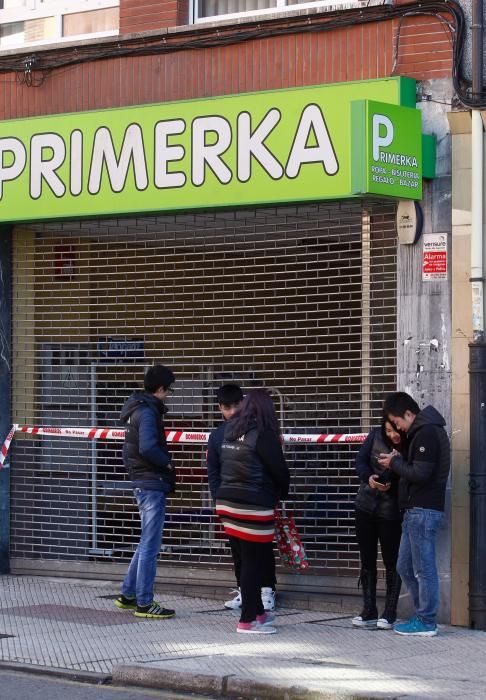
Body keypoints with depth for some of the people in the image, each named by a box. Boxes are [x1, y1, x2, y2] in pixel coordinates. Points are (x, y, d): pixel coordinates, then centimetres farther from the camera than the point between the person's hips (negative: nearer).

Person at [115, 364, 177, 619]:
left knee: (147, 543, 18)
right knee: (150, 546, -4)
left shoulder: (136, 410, 15)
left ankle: (128, 595, 23)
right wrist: (168, 464, -12)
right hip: (152, 484, -10)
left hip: (142, 482, 10)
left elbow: (130, 450, 19)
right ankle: (144, 603, 0)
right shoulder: (148, 412, -16)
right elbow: (148, 447, -27)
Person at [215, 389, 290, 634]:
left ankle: (257, 611, 26)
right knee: (254, 563, 0)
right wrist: (281, 493, 11)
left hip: (227, 502, 7)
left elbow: (224, 465, 11)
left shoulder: (230, 431, 10)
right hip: (253, 507, -7)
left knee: (246, 561, 16)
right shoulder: (263, 434, -10)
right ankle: (247, 620, 2)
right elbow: (279, 470, -7)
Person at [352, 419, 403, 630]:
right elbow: (360, 461, 2)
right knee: (367, 560, 9)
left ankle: (389, 614, 11)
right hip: (366, 507, 4)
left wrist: (392, 484, -27)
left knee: (391, 562, 2)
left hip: (391, 512, -4)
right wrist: (369, 477, -15)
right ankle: (369, 611, 18)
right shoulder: (376, 436, -2)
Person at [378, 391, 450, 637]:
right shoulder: (422, 432, 18)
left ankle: (426, 622, 1)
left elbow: (421, 474, -20)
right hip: (416, 509, 11)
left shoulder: (426, 433, -14)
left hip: (423, 510, -11)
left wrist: (395, 463, -7)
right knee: (405, 567, 14)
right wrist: (398, 461, 5)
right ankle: (423, 614, 20)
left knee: (423, 567, -4)